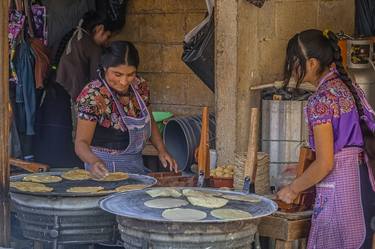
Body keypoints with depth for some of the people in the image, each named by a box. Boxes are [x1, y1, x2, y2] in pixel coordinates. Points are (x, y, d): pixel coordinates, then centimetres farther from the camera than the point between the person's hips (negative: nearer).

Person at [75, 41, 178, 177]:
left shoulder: (140, 86, 1)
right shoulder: (93, 96, -18)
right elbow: (81, 142, -19)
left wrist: (162, 150, 3)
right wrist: (94, 161, -39)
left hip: (137, 165, 5)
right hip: (105, 168, -5)